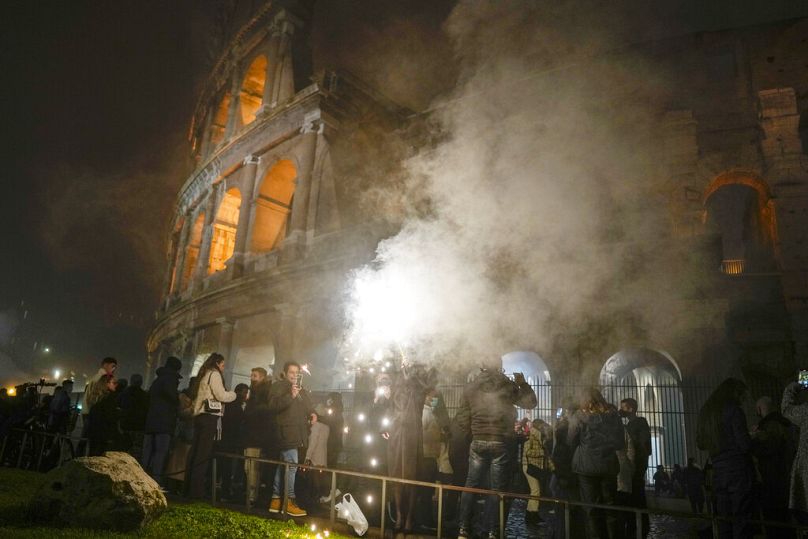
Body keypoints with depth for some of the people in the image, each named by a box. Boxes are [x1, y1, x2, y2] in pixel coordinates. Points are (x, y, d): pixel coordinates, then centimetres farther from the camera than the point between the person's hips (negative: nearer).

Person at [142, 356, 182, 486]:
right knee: (161, 451, -10)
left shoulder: (157, 380, 25)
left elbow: (149, 398, 24)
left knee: (147, 452, 9)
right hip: (164, 421, -8)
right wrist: (177, 400, -7)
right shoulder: (171, 378, -3)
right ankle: (155, 479, -16)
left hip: (150, 421, 8)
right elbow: (169, 390, -23)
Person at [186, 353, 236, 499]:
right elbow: (221, 395, -12)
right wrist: (233, 394, 4)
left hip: (200, 416, 9)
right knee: (203, 454, -8)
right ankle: (196, 490, -7)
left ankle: (189, 487, 12)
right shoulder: (214, 374, -4)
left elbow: (196, 398, 21)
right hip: (210, 417, -9)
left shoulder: (204, 375, 22)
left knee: (196, 453, 9)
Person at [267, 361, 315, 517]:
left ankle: (276, 499, 21)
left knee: (283, 465, 13)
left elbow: (307, 406, 30)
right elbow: (273, 406, -17)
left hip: (296, 433, 8)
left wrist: (312, 413, 8)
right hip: (286, 432, -8)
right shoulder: (278, 386, -3)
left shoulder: (301, 390, 21)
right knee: (291, 465, -15)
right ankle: (289, 501, -9)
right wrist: (290, 396, -28)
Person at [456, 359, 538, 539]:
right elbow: (531, 402, 2)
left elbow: (462, 420, 3)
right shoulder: (507, 385, -4)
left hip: (478, 442, 2)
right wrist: (523, 383, 14)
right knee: (497, 488, 5)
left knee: (471, 485, 10)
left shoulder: (470, 387, 4)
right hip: (502, 443, -2)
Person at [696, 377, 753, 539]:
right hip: (738, 470, -6)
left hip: (718, 472, 6)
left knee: (723, 519, 11)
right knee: (741, 519, -2)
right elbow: (745, 445, -13)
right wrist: (756, 439, 7)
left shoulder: (705, 412, 12)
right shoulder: (733, 410, -8)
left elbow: (700, 444, 16)